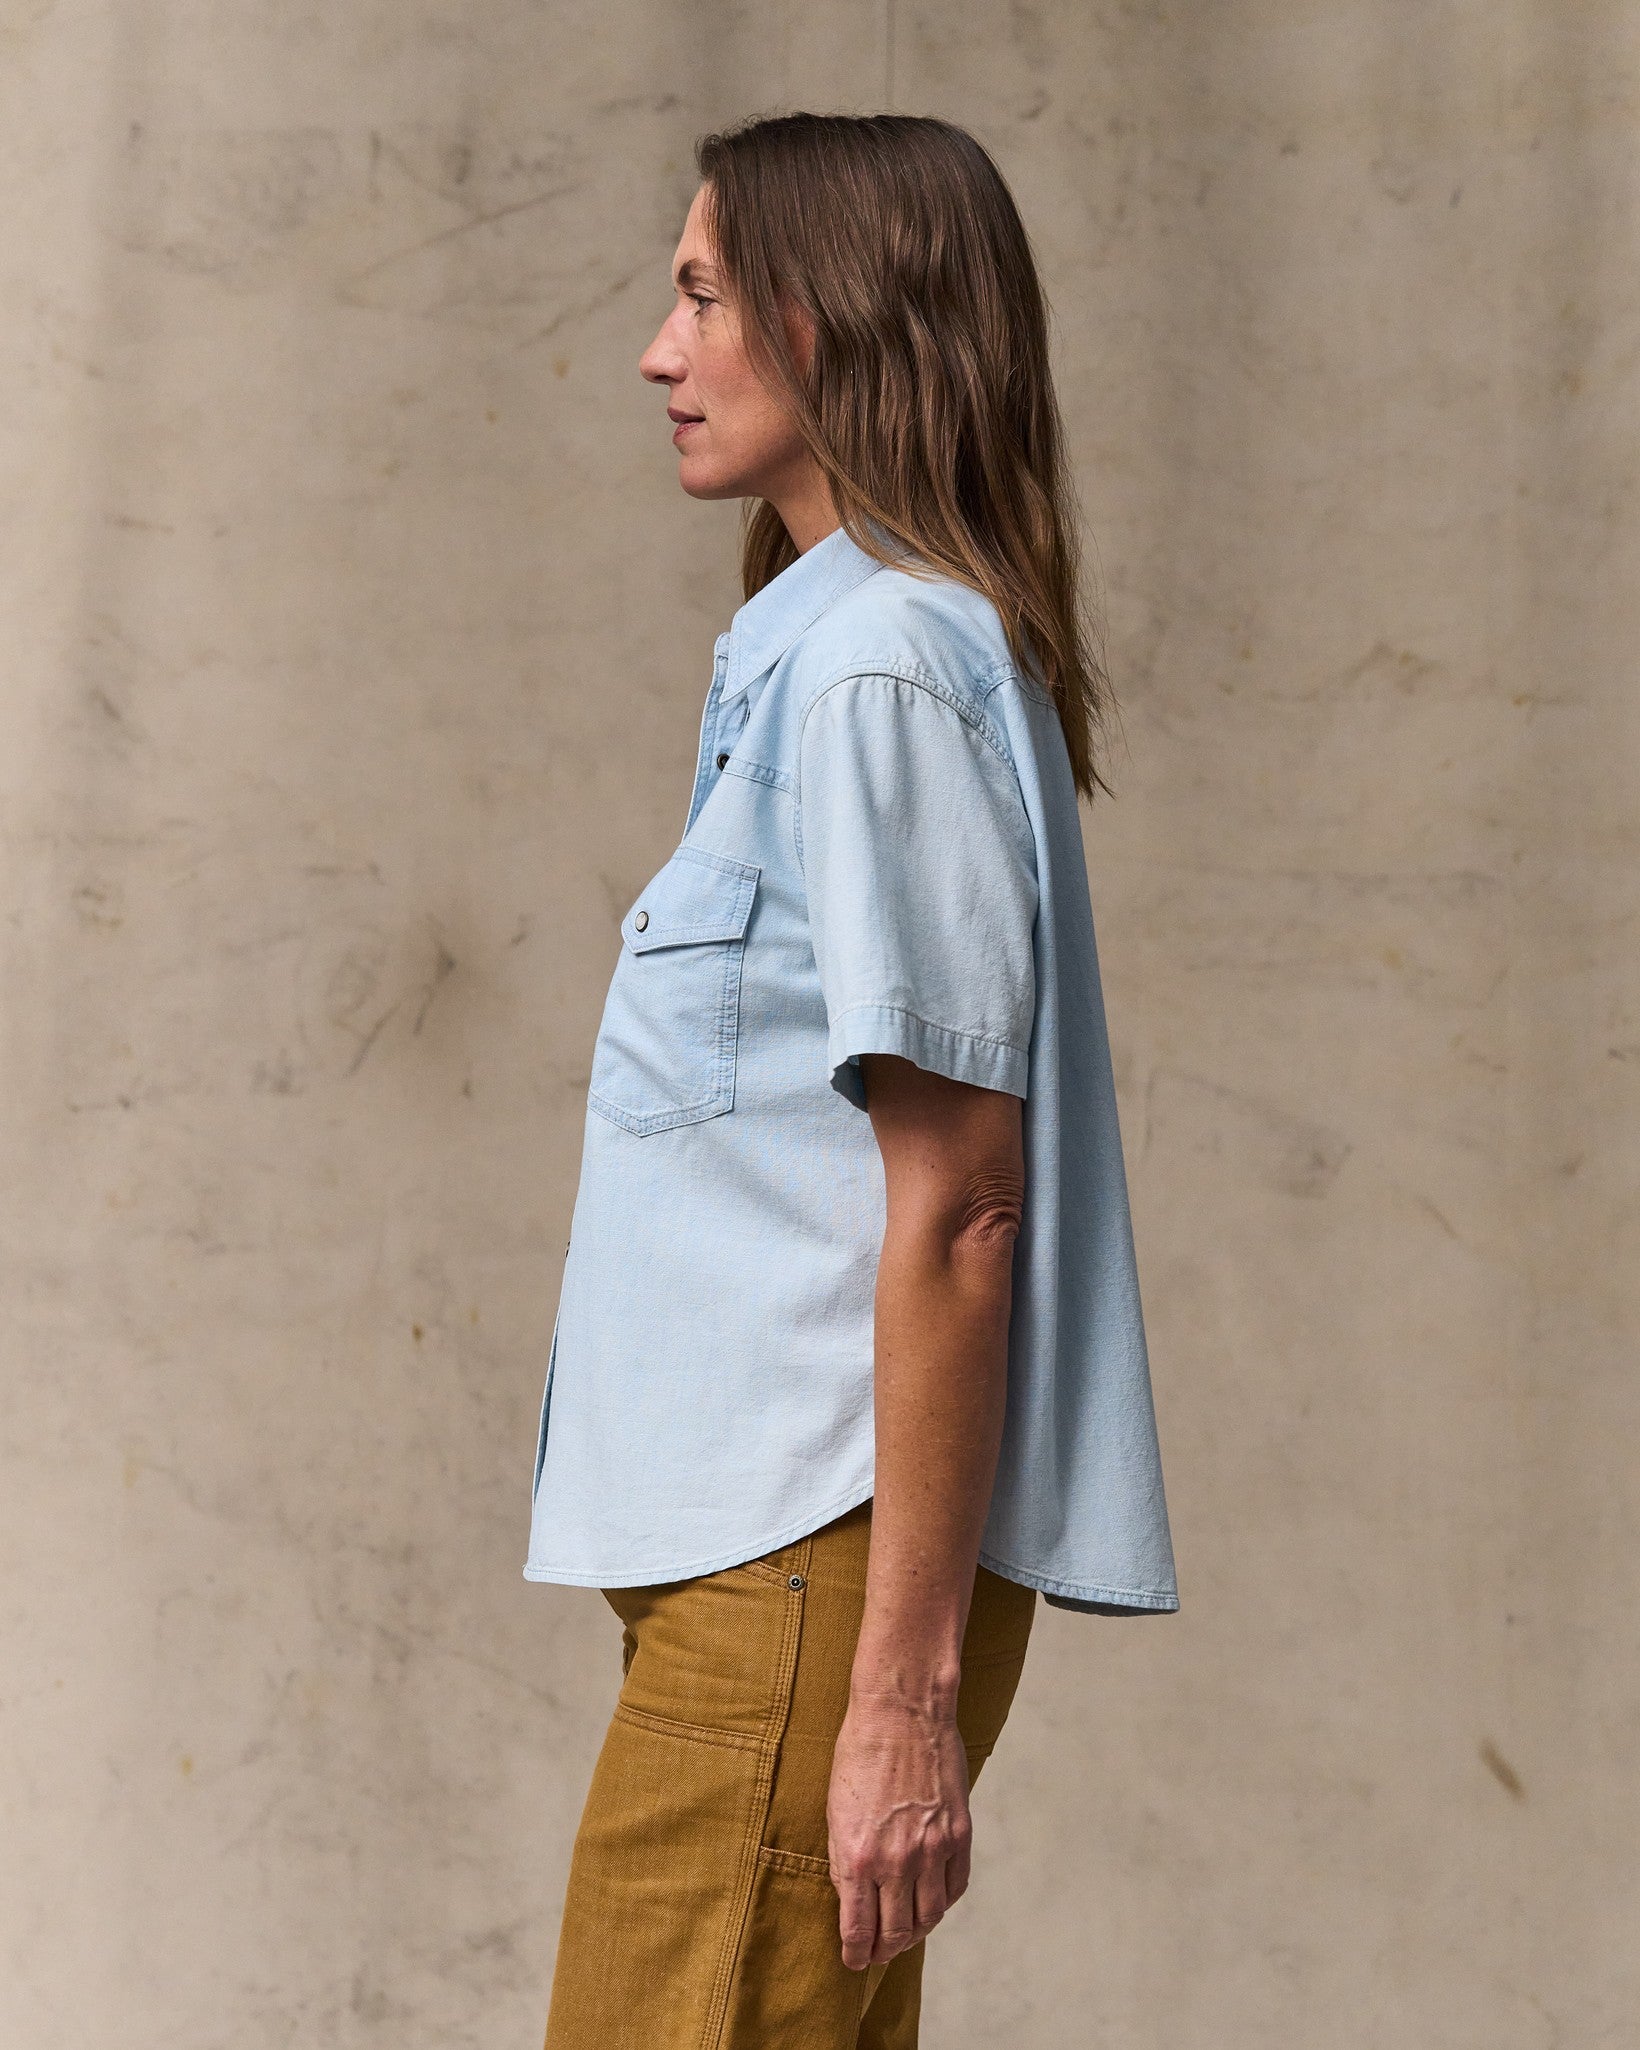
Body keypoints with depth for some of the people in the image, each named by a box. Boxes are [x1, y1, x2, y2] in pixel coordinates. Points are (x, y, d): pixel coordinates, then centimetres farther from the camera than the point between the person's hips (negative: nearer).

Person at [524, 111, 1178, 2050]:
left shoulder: (880, 670, -13)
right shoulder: (822, 654, 18)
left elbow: (952, 1212, -18)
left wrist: (906, 1681, -19)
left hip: (819, 1563, -10)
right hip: (773, 1544, 10)